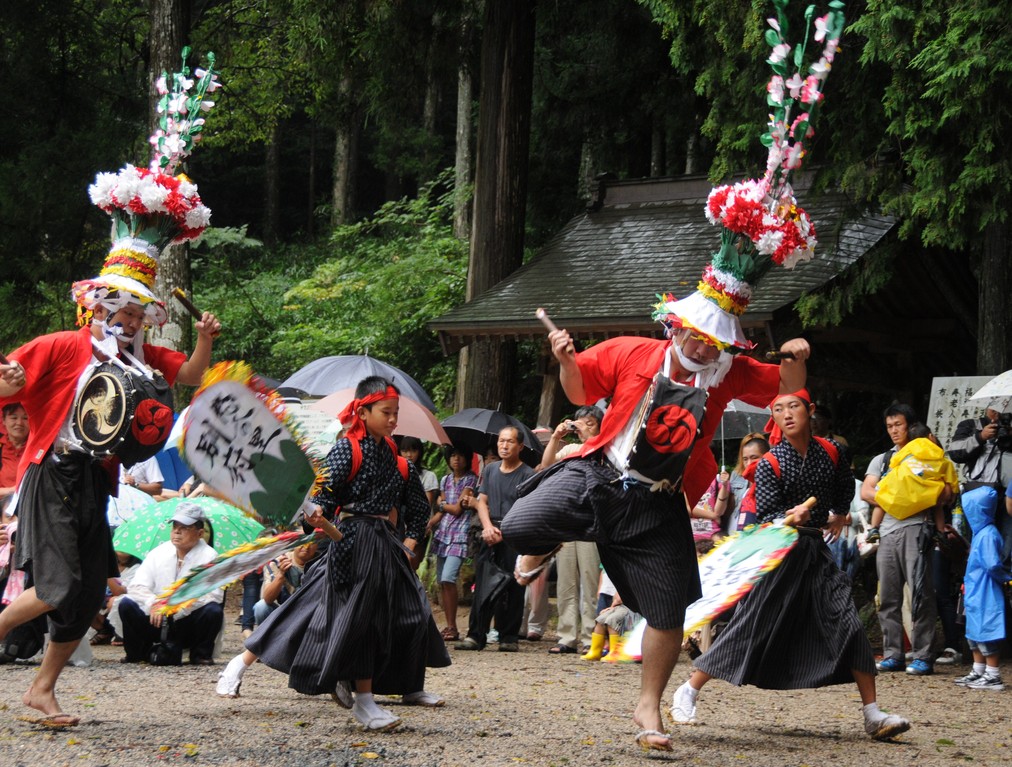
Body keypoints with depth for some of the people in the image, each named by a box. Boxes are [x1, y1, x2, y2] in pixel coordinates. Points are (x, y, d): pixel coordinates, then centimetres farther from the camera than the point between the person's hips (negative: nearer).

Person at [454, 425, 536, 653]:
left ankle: (509, 638, 3)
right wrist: (488, 527, -5)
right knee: (483, 586, 0)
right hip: (491, 534, 4)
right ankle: (475, 636, 1)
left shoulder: (527, 474, -2)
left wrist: (503, 532, -15)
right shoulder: (490, 470, 14)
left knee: (512, 589, -2)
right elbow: (482, 501, 12)